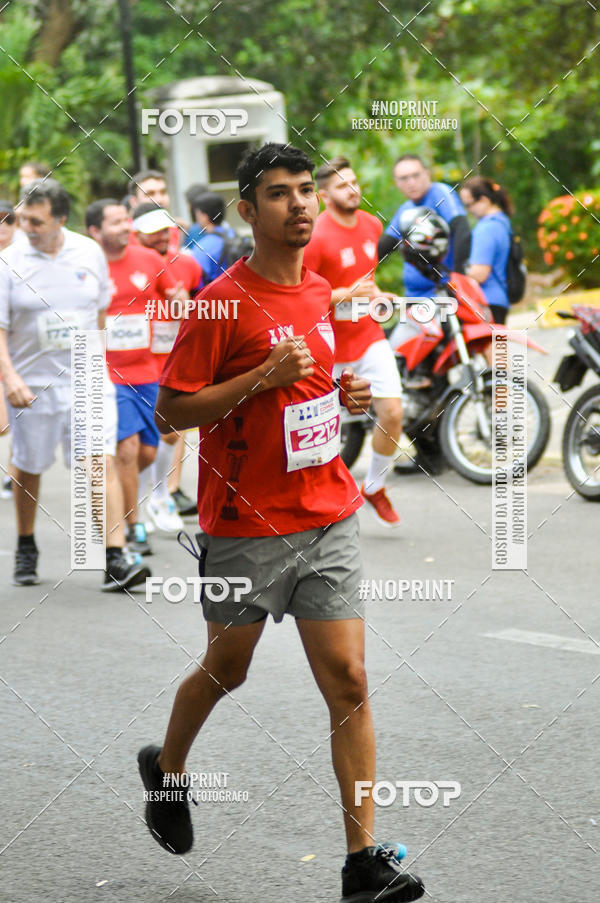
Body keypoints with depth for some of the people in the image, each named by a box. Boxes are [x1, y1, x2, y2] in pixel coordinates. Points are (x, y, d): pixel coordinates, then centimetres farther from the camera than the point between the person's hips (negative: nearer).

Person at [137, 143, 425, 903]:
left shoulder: (322, 294, 9)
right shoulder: (222, 302, -12)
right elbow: (170, 411, -13)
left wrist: (342, 394, 4)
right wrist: (264, 377, -22)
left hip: (327, 519, 5)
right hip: (244, 525, -5)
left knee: (348, 681, -4)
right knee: (227, 669, 14)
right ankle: (166, 770, 44)